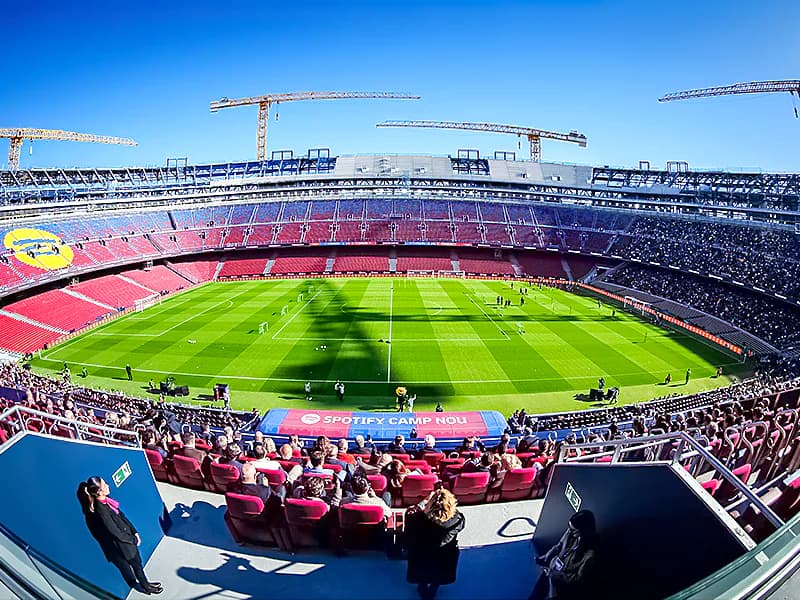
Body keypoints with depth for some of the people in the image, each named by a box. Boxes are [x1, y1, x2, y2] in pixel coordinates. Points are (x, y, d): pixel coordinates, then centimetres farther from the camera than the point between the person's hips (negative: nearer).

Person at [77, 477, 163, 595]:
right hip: (121, 545, -7)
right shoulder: (100, 510, -33)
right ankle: (145, 587, 40)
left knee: (138, 563, 24)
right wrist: (132, 540, -11)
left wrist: (134, 532, 2)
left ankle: (145, 583, 46)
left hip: (127, 537, 7)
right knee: (136, 565, 17)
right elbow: (114, 532, -24)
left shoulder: (106, 501, -8)